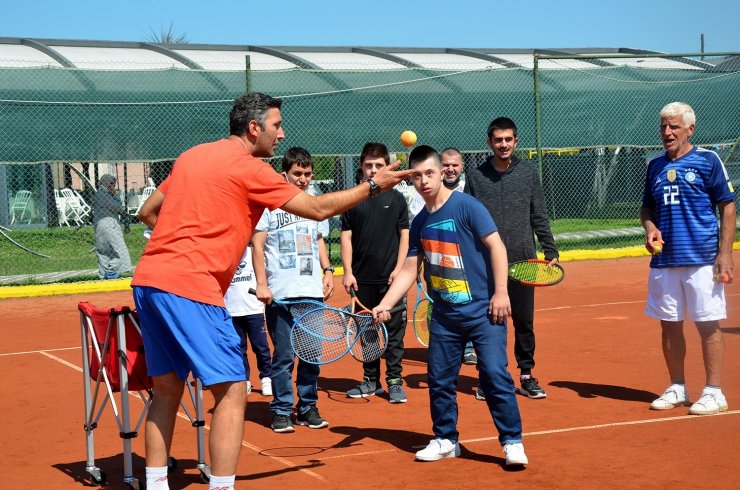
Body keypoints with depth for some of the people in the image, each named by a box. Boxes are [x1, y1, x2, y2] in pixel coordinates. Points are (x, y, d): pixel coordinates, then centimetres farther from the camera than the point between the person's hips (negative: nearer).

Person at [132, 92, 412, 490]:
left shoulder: (191, 156, 18)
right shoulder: (248, 167, -4)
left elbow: (148, 212, 24)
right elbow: (319, 209, -1)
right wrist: (373, 186, 10)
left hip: (147, 279, 9)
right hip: (190, 288, -8)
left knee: (167, 388, 16)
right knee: (231, 390, -3)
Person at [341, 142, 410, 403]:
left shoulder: (396, 198, 4)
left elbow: (404, 235, 5)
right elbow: (346, 237, 5)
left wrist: (398, 269, -5)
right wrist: (348, 272, -3)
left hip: (391, 277, -1)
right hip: (362, 278, 1)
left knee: (394, 330, -1)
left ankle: (394, 381, 7)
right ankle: (371, 380, 19)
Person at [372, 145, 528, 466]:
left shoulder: (466, 206, -8)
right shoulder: (420, 223, 10)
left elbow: (496, 245, -11)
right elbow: (409, 270, 14)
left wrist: (500, 292, -16)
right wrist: (383, 305, 6)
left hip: (483, 310, -6)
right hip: (444, 315, 6)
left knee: (494, 375, -10)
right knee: (439, 380, 9)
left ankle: (512, 442, 1)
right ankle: (445, 440, 24)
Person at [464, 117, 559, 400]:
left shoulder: (528, 172, 6)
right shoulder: (476, 176, 4)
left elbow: (539, 216, 8)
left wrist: (550, 251, 3)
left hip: (523, 260, 1)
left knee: (524, 321, 5)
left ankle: (526, 376, 15)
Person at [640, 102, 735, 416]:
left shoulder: (707, 160, -2)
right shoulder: (655, 166, 13)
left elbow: (728, 207, -3)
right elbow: (647, 208, 23)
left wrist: (725, 253, -10)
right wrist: (650, 227, 0)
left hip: (701, 259, -5)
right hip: (664, 260, 5)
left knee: (707, 325, -1)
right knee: (669, 325, 9)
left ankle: (714, 392, 7)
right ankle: (677, 389, 21)